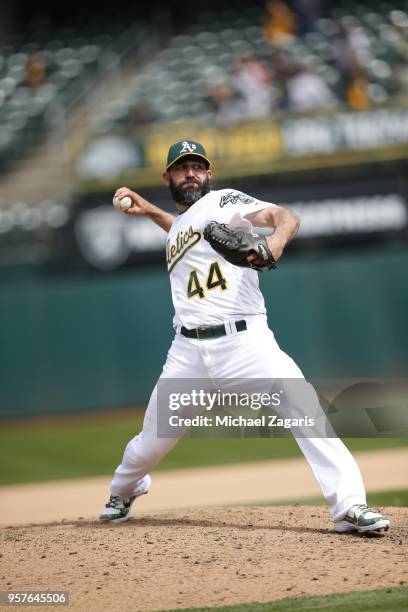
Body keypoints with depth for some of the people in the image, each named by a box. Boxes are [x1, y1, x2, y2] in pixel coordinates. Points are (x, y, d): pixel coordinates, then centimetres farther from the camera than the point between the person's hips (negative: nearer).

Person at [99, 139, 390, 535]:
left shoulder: (224, 202, 2)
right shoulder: (176, 225, 22)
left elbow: (286, 217, -15)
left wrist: (276, 241, -37)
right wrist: (148, 211, 39)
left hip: (244, 340, -5)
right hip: (188, 351, 5)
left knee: (303, 405, -26)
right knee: (153, 440, 10)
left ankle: (349, 506, -26)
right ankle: (123, 491, 42)